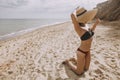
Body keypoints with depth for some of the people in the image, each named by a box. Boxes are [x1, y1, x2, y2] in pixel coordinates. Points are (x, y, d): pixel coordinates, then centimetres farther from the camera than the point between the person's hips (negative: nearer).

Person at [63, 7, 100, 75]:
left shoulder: (85, 26, -2)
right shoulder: (78, 28, -26)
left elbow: (91, 31, 21)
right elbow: (72, 15, -44)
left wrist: (96, 23, 9)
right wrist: (76, 10, -23)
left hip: (87, 51, 8)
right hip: (81, 52, -8)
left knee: (86, 69, 23)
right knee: (79, 72, 9)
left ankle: (73, 59, 37)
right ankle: (68, 62, 26)